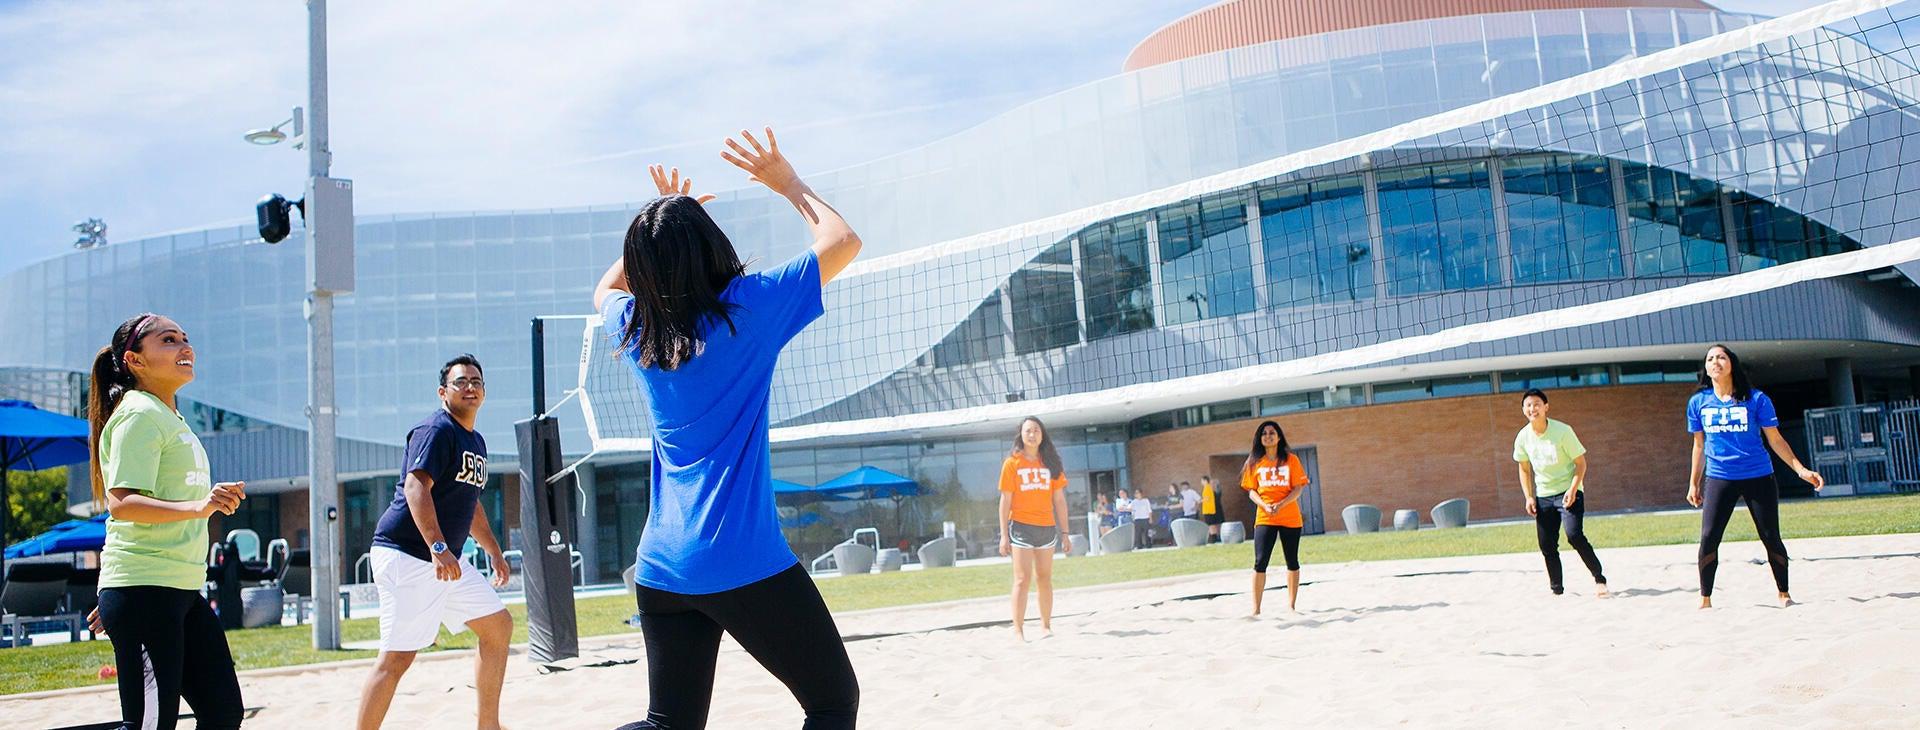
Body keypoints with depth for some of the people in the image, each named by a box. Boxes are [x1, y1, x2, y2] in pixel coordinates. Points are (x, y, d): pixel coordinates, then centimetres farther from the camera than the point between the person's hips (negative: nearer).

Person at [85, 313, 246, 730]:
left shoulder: (172, 417, 20)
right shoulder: (139, 414, -8)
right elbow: (120, 503, -21)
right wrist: (197, 507, -36)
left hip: (183, 590, 9)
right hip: (143, 591, -9)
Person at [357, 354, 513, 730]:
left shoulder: (476, 442, 18)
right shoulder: (435, 430, -12)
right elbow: (416, 488, -25)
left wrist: (495, 553, 28)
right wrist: (437, 547, -34)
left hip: (446, 561, 10)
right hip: (408, 556, -10)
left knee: (498, 626, 10)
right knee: (398, 655, -12)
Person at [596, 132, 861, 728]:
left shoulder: (634, 327, 6)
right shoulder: (746, 308, -10)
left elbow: (606, 288, 32)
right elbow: (843, 241, 0)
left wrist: (659, 224, 27)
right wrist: (789, 183, 13)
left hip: (660, 568, 6)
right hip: (745, 563, -6)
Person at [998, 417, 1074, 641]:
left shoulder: (1050, 463, 9)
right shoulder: (1012, 463, 0)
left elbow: (1059, 500, 11)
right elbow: (1005, 500, -1)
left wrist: (1065, 532, 8)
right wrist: (1004, 535, -7)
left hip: (1047, 527, 3)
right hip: (1021, 527, -3)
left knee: (1044, 579, 9)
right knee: (1022, 579, -8)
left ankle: (1046, 626, 16)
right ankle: (1018, 630, -8)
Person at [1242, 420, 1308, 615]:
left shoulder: (1290, 459, 2)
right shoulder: (1255, 462, 6)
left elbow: (1298, 488, -3)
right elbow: (1251, 490, 6)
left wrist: (1281, 505, -18)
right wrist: (1264, 505, -13)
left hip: (1290, 518, 0)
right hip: (1264, 519, 0)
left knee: (1292, 562, 7)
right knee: (1260, 562, -8)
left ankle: (1290, 605, 17)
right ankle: (1256, 609, -7)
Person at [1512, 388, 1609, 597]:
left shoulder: (1563, 431, -15)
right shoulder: (1523, 437, -2)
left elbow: (1581, 463, -9)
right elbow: (1525, 469, 11)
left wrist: (1572, 490, -21)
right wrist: (1529, 497, 1)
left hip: (1568, 492, -5)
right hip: (1543, 496, 5)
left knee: (1574, 535, -23)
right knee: (1547, 546, 2)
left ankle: (1599, 579, -10)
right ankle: (1556, 589, 16)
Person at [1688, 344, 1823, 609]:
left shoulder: (1756, 399, -2)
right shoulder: (1698, 403, 4)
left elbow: (1775, 440, 3)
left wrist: (1801, 469, -5)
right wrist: (1694, 483, 16)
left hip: (1759, 477, -1)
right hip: (1719, 479, 1)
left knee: (1771, 538, 3)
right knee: (1708, 538, -9)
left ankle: (1784, 594, 20)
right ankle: (1705, 599, 1)